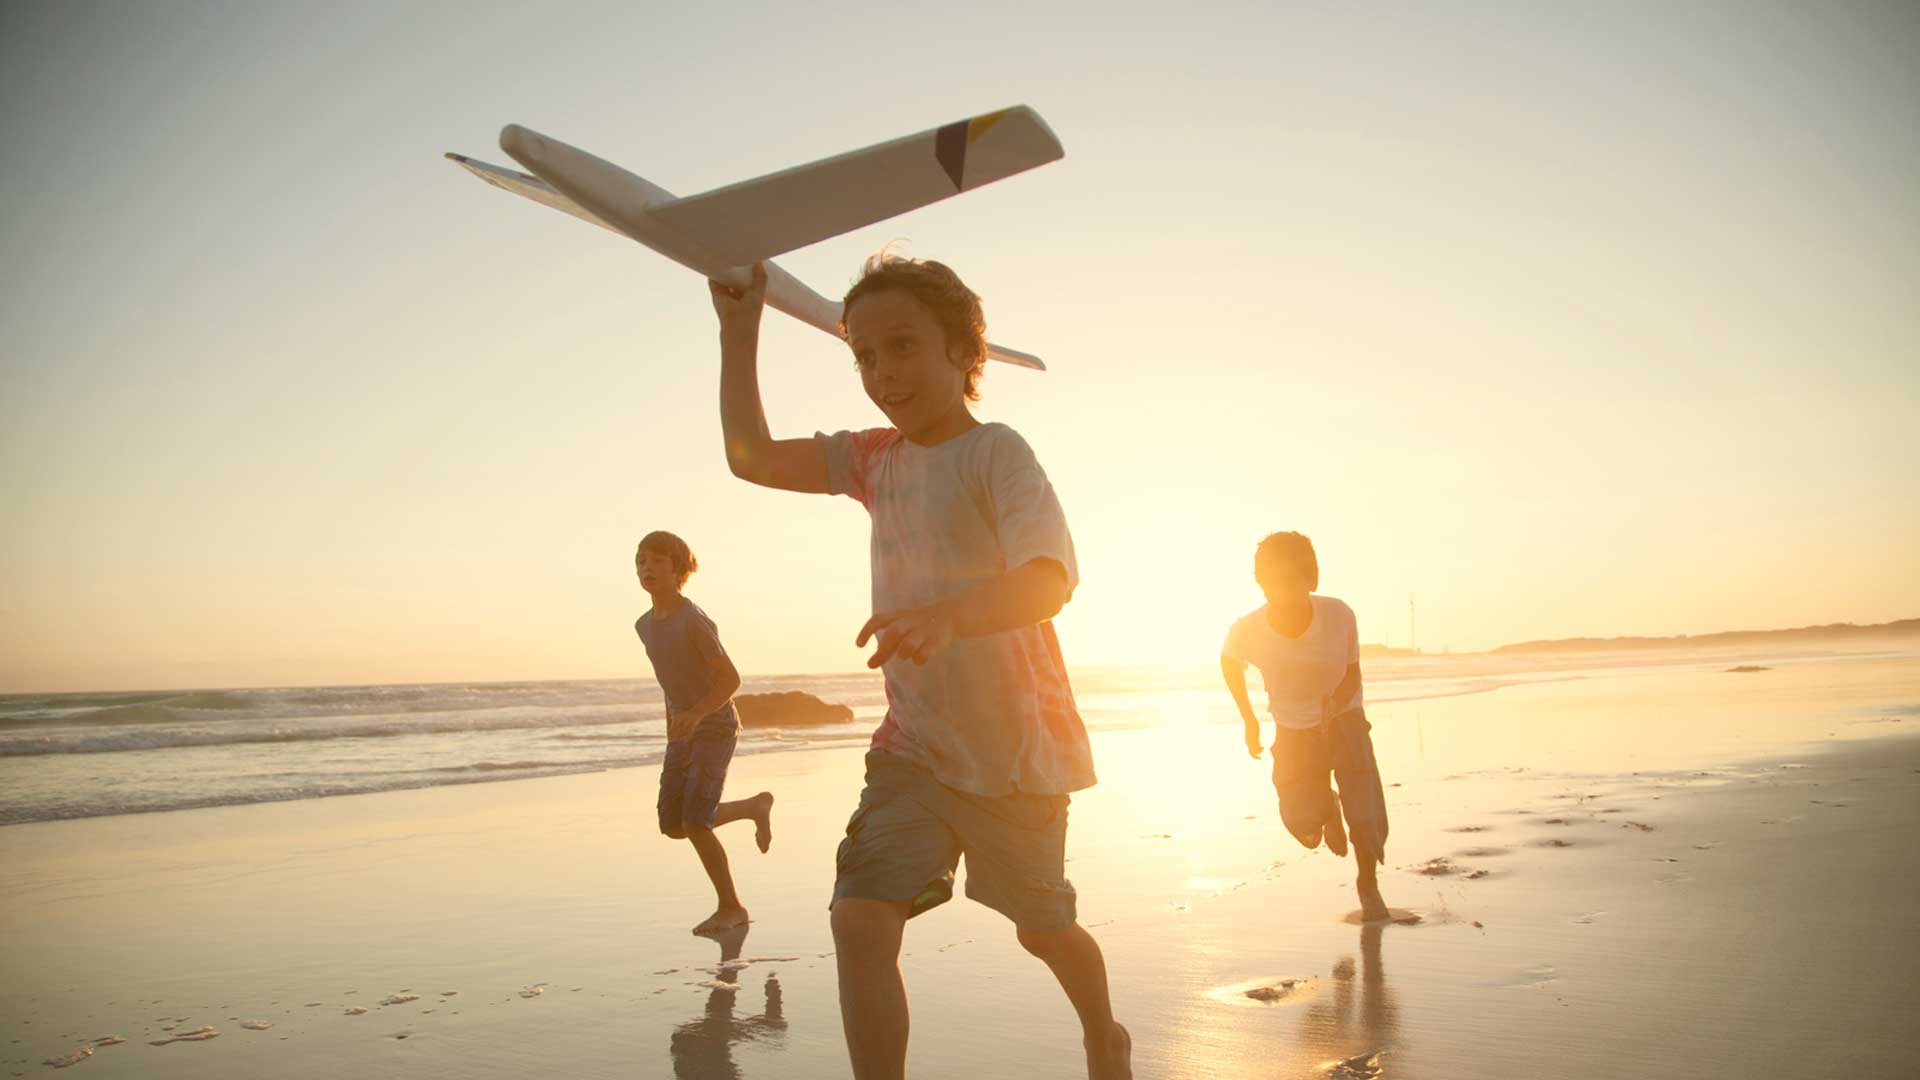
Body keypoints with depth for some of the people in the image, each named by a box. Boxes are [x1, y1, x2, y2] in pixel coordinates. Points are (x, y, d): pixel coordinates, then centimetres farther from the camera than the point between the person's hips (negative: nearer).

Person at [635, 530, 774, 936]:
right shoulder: (645, 624, 6)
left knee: (695, 824, -14)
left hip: (716, 729, -8)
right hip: (682, 733, 8)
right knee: (674, 826, 6)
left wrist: (696, 713, -32)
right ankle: (755, 806, 27)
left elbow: (731, 679, -19)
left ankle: (729, 906, 5)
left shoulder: (695, 621, -18)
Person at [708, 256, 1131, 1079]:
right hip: (912, 742, 5)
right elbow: (753, 459, 8)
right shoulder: (876, 458, 5)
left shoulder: (995, 452, -16)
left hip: (1014, 742, -5)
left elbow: (1051, 578, -31)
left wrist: (949, 614, -50)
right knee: (860, 919, -15)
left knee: (1041, 927, 15)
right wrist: (739, 331, 4)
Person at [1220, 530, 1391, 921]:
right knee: (1302, 821, -9)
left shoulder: (1339, 616, -28)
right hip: (1293, 727, 1)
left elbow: (1352, 675, -11)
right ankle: (1327, 809, 30)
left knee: (1365, 809, -13)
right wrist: (1249, 721, 4)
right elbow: (1229, 662, -1)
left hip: (1343, 716, 0)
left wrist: (1335, 703, -33)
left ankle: (1368, 884, 17)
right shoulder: (1247, 630, -26)